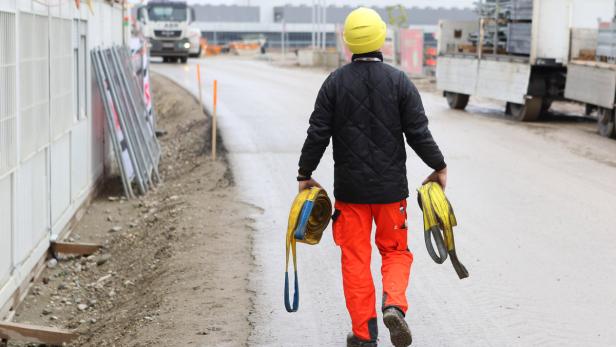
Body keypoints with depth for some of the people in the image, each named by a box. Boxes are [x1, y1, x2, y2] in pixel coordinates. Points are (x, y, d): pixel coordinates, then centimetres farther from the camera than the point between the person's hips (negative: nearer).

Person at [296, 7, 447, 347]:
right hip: (391, 187, 0)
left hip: (350, 188, 0)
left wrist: (305, 174, 8)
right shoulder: (399, 82, -5)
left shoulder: (334, 83, -3)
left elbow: (318, 134, -3)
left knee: (356, 258, 7)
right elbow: (418, 133, -5)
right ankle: (393, 304, -11)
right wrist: (439, 167, 9)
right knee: (395, 251, 15)